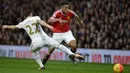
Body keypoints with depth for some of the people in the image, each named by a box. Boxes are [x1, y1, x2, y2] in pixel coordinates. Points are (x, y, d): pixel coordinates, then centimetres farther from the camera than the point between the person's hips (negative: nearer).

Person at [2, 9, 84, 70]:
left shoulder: (23, 23, 16)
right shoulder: (35, 18, 10)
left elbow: (15, 27, 34)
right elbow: (40, 21, -13)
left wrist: (7, 26, 54)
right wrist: (49, 26, -29)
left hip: (36, 42, 1)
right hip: (45, 38, -1)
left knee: (33, 51, 32)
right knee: (59, 45, 2)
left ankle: (41, 65, 22)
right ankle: (73, 54, -17)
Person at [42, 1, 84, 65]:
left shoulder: (70, 13, -10)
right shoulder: (57, 13, -22)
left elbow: (76, 16, 14)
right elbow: (49, 21, -36)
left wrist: (80, 22, 33)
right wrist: (58, 20, -51)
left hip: (67, 32, 3)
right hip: (57, 34, -3)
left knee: (74, 46, -18)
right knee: (51, 49, 1)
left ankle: (72, 56, 14)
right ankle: (43, 63, 20)